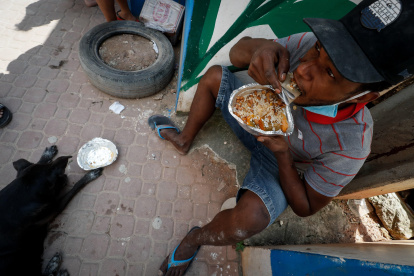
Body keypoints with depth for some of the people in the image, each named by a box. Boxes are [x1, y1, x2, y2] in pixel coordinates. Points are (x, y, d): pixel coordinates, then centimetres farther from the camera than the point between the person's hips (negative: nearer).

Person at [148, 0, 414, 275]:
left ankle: (195, 239, 5)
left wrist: (282, 153, -34)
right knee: (214, 75, 0)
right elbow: (237, 51, -15)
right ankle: (184, 140, 22)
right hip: (258, 121, 5)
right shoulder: (307, 45, -27)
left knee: (249, 217, -35)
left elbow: (306, 208, -18)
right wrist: (259, 48, -40)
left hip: (279, 161, -4)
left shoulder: (349, 147, -34)